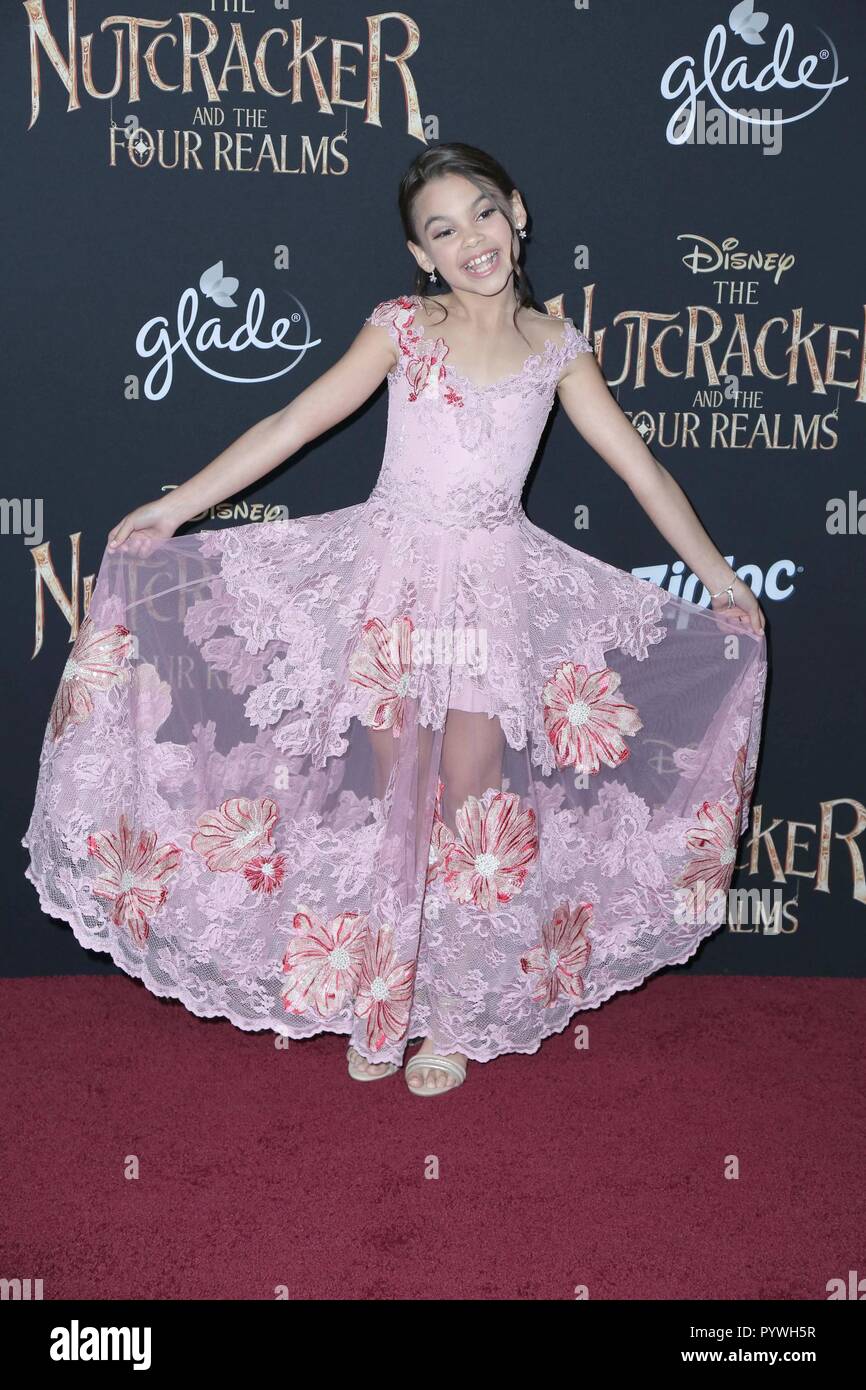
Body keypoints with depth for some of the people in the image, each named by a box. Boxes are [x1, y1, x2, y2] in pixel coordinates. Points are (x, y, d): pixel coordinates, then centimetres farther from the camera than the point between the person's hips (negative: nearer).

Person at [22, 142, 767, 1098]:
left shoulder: (555, 344, 4)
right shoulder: (402, 328, 0)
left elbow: (639, 466, 7)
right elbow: (295, 422, -3)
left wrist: (719, 575, 6)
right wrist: (176, 506, -6)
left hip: (496, 588, 1)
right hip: (392, 573, -1)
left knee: (470, 804, 3)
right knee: (393, 800, 4)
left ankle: (454, 1016, 19)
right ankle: (379, 1005, 21)